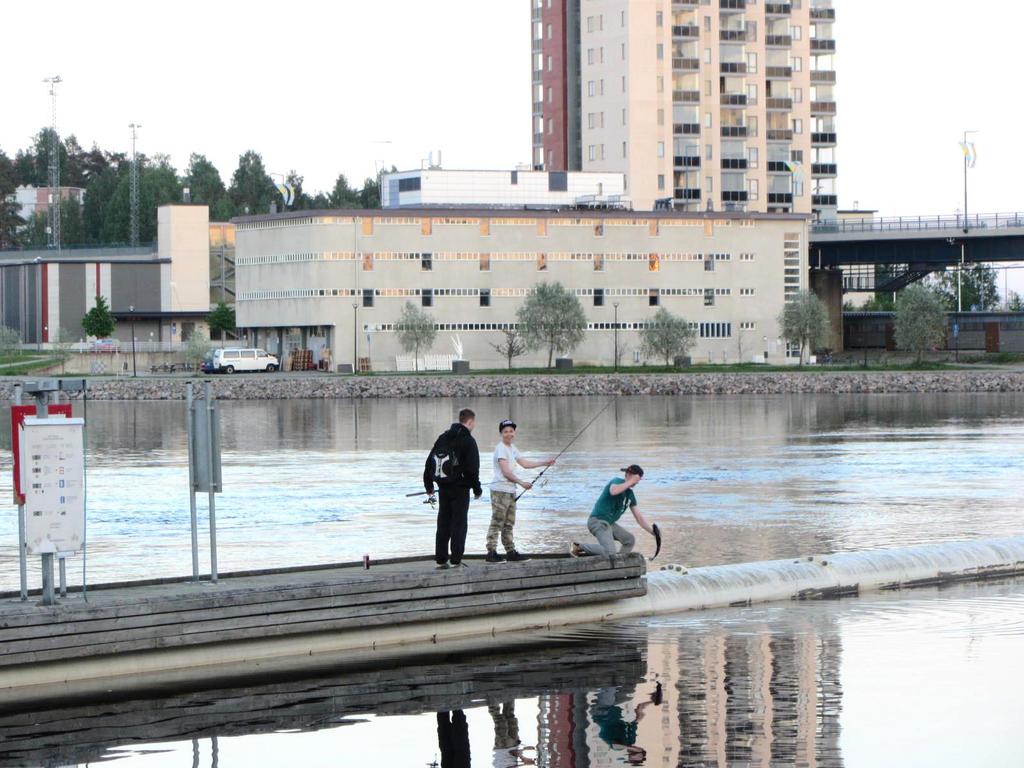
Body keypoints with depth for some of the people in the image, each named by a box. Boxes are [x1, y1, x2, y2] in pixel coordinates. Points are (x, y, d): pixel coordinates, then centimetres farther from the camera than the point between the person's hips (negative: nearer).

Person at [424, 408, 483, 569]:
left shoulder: (443, 437, 10)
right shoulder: (468, 441, -9)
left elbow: (429, 462, 11)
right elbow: (472, 469, -13)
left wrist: (429, 487, 17)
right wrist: (477, 489, -2)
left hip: (443, 488, 6)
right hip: (460, 488, -6)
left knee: (443, 524, 11)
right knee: (459, 524, -1)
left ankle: (440, 559, 12)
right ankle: (456, 560, -4)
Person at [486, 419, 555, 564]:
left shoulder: (512, 448, 17)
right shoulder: (501, 448, -11)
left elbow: (525, 464, 23)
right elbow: (505, 471, -17)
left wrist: (544, 463, 19)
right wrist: (521, 482, -19)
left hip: (510, 491, 9)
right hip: (500, 490, -9)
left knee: (508, 524, 12)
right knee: (496, 523, -10)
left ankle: (511, 552, 15)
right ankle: (491, 552, -12)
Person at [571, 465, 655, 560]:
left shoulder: (630, 494, 14)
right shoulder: (617, 481, -9)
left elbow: (639, 517, 18)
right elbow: (613, 491, -37)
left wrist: (653, 532, 10)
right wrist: (631, 482, -27)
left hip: (609, 523, 10)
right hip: (598, 521, -10)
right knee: (610, 553, -23)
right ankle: (578, 547, -12)